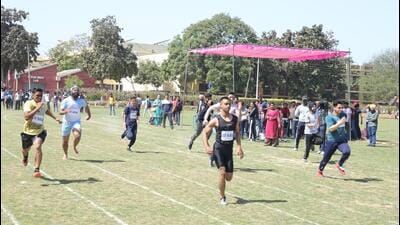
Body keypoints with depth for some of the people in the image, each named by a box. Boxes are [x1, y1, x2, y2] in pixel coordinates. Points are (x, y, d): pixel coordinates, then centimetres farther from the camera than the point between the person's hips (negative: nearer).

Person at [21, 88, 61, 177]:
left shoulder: (44, 105, -2)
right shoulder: (29, 104, -19)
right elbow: (26, 117, -36)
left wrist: (55, 118, 19)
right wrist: (37, 108, -39)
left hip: (39, 131, 1)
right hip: (28, 131, -1)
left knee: (38, 147, -26)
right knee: (25, 150, 20)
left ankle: (37, 170, -23)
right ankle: (25, 157, 60)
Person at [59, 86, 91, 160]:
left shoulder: (81, 101, 0)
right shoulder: (66, 101, -8)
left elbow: (86, 106, 23)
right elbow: (60, 112, -14)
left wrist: (89, 115, 29)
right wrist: (65, 111, -35)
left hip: (76, 122, 1)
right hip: (66, 122, 0)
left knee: (77, 135, -28)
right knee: (65, 141, 6)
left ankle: (74, 147, 3)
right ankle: (65, 154, 33)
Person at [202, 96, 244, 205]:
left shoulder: (235, 119, 4)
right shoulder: (216, 120, -7)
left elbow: (237, 133, 13)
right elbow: (205, 132, -1)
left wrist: (239, 147, 1)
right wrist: (207, 147, -11)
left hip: (229, 149, 4)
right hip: (218, 148, -4)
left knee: (229, 177, 4)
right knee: (222, 172, -17)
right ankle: (222, 197, 0)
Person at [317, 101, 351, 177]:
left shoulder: (343, 114, 6)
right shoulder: (329, 117, -11)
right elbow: (330, 129, -25)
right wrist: (339, 123, -33)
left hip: (342, 140, 4)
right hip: (331, 141, -4)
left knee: (347, 152, -25)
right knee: (326, 158, 7)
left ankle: (339, 165, 2)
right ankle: (320, 171, 34)